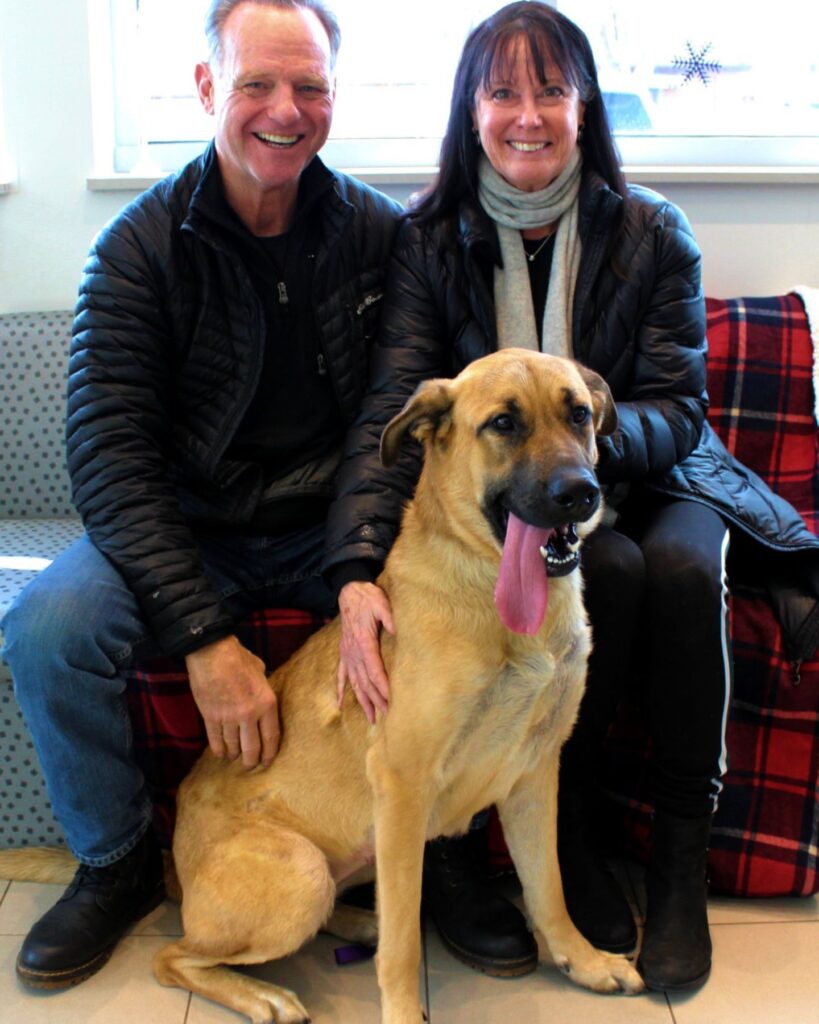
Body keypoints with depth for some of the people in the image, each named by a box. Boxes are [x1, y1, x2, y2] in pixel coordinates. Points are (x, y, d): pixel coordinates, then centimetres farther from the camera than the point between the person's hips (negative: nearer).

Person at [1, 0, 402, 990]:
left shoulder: (380, 232, -1)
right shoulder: (141, 248, -7)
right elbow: (109, 455, -14)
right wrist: (204, 634, -25)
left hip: (332, 527, 1)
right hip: (187, 530, 0)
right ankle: (117, 864, 4)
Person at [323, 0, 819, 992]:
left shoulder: (651, 231, -6)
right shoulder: (431, 239, -7)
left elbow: (677, 408, -8)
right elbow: (391, 408, -18)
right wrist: (360, 567, -34)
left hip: (646, 478, 1)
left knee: (679, 568, -30)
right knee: (608, 571, -31)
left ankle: (682, 858, -13)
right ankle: (567, 834, -10)